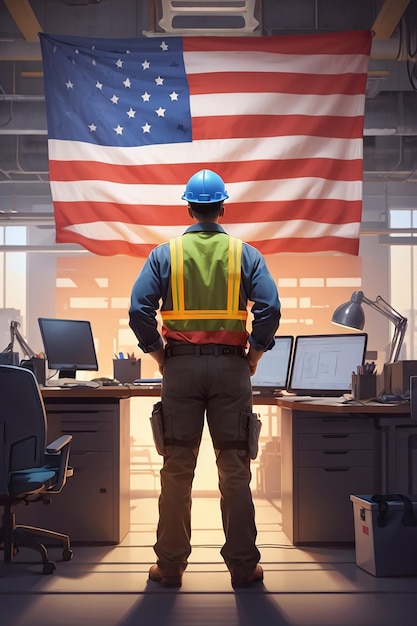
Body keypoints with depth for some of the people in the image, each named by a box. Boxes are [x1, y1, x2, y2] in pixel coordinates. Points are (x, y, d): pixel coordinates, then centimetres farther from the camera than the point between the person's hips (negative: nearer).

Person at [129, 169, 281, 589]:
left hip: (180, 366, 0)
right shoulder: (245, 254, 3)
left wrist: (159, 356, 5)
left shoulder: (165, 254, 3)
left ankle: (170, 566, 12)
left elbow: (139, 310, -6)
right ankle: (243, 565, 11)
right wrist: (254, 356, 3)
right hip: (230, 366, 0)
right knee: (235, 468, 5)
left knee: (177, 469, 6)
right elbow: (270, 308, -8)